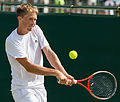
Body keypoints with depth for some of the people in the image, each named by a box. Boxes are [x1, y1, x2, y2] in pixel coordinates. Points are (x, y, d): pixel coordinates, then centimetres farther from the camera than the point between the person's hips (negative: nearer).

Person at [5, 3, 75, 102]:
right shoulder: (11, 41, -17)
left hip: (39, 86, 6)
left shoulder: (36, 29, 3)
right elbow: (29, 67, -21)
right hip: (22, 89, -6)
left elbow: (49, 53, -4)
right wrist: (56, 73, -27)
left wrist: (64, 74, -17)